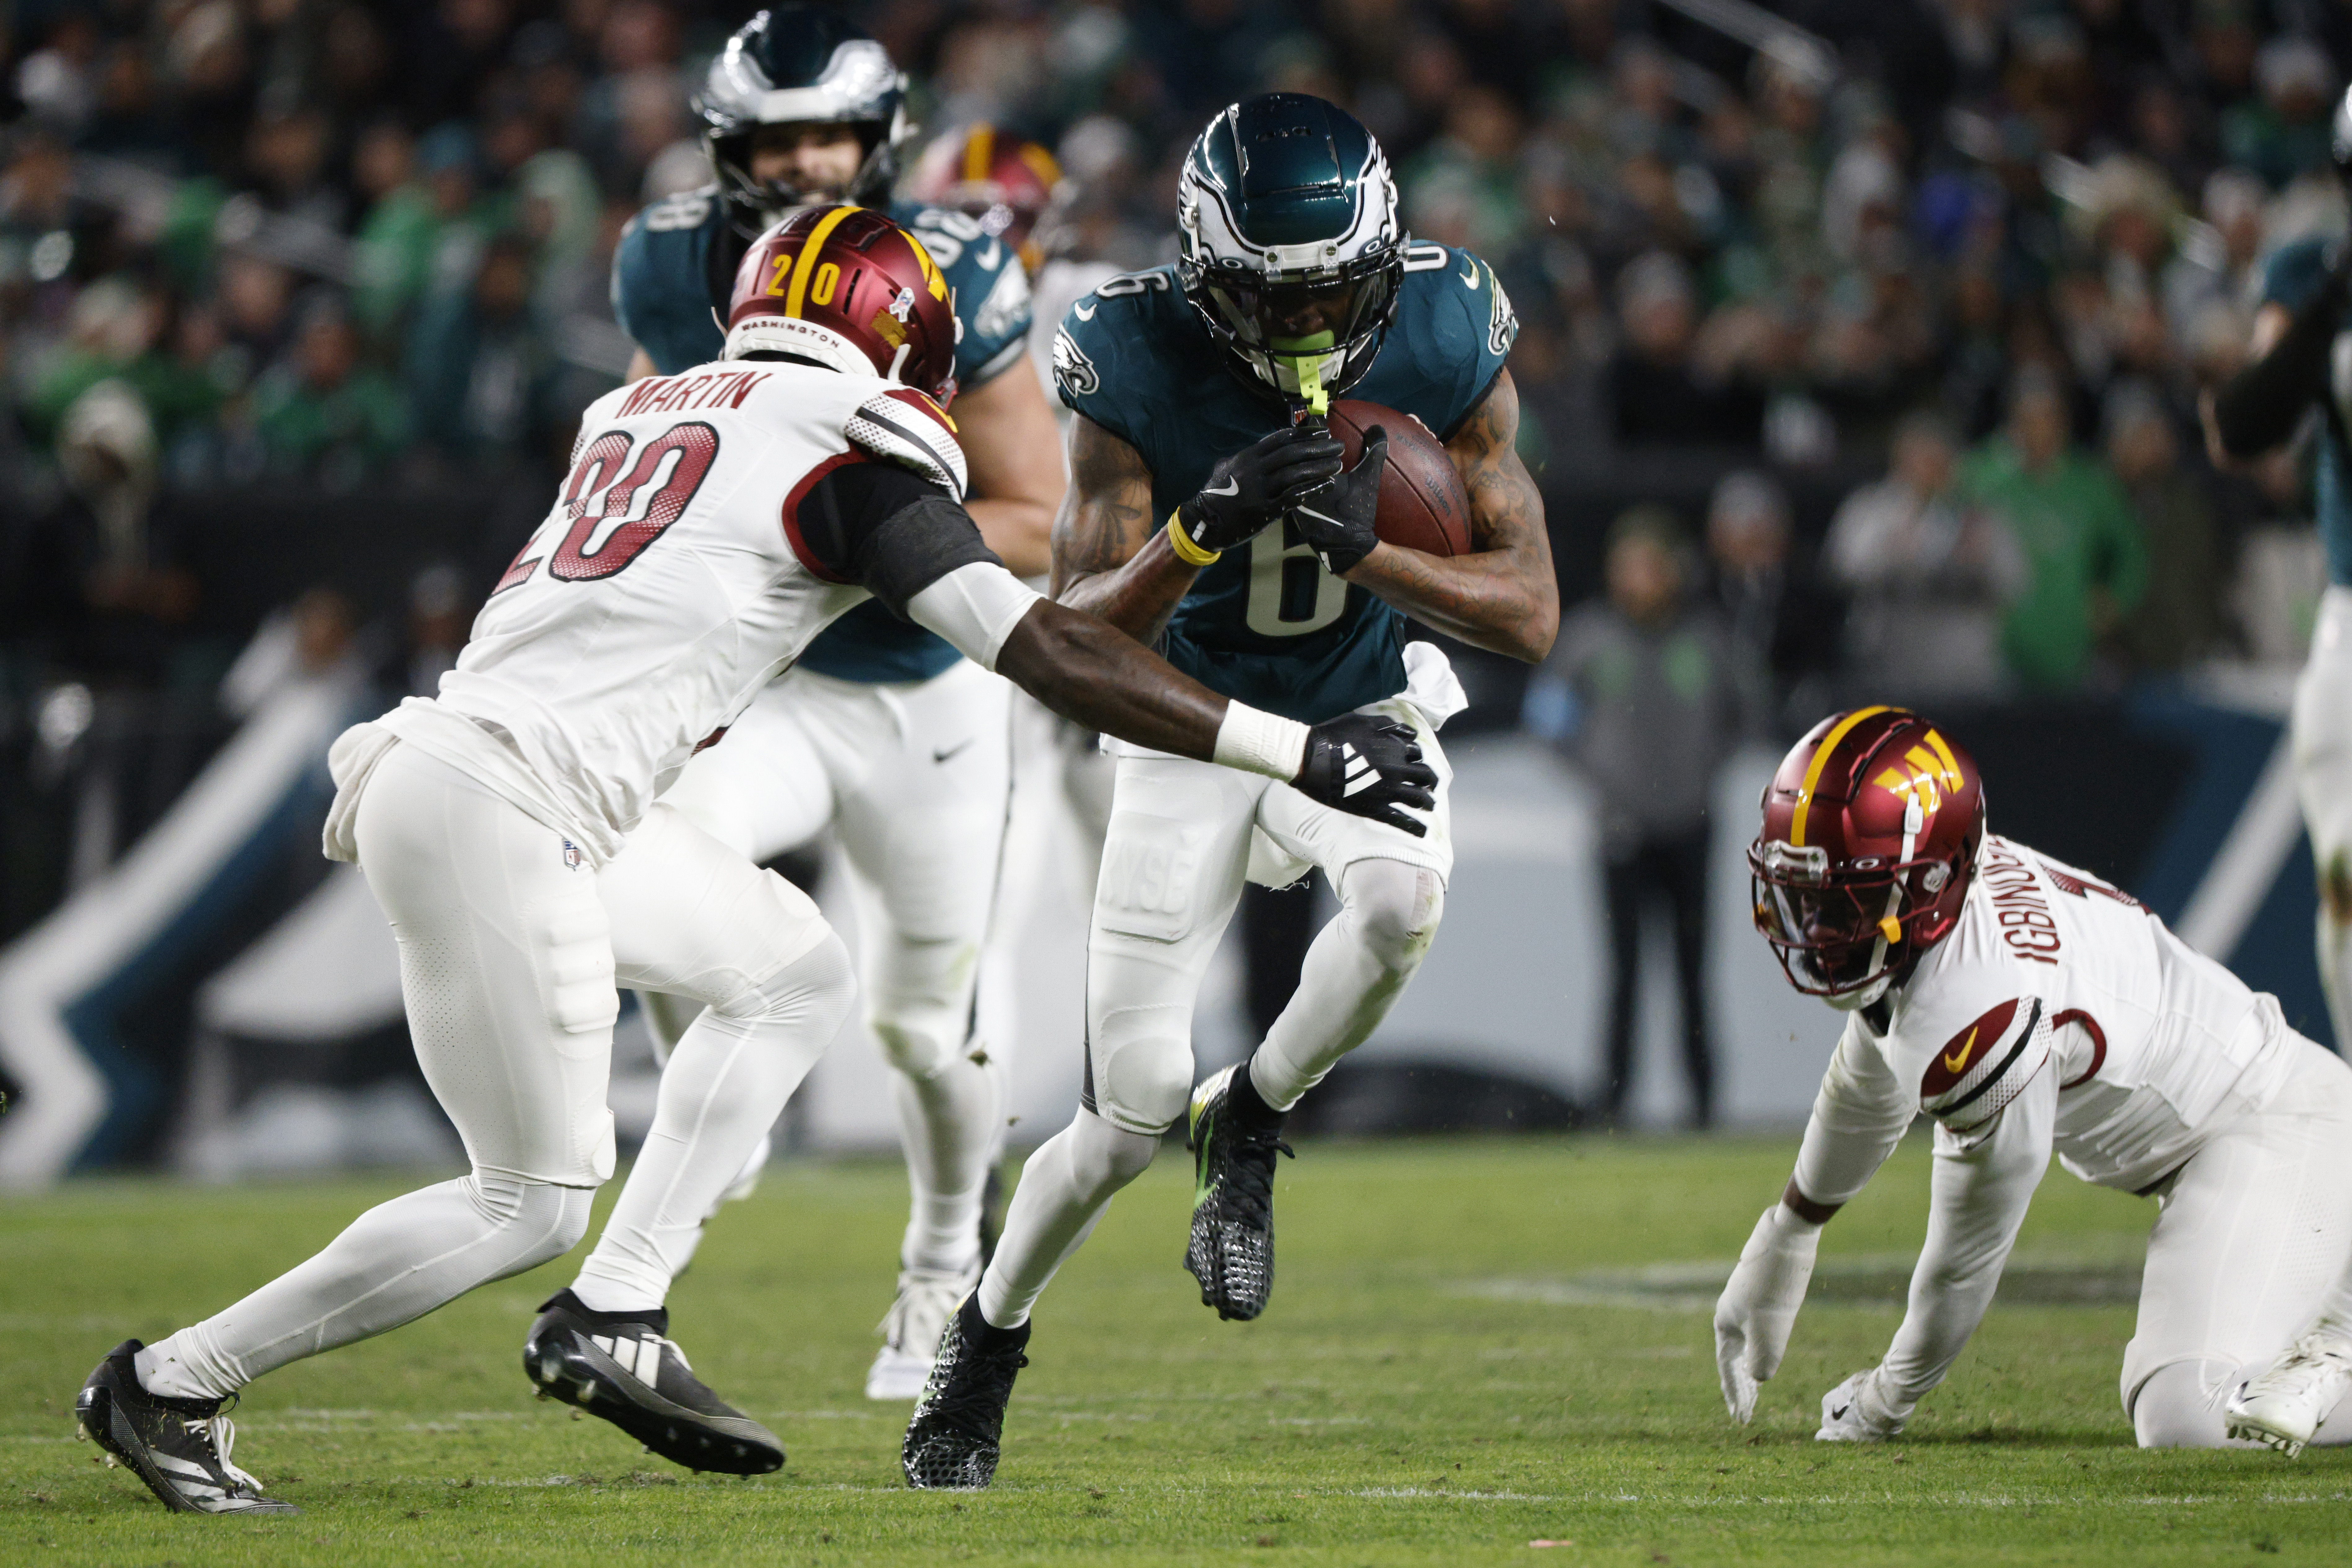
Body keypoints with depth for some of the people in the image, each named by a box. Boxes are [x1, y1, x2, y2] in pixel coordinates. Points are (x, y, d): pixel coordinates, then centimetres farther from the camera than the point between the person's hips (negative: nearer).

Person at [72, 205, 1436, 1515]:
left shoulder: (642, 411, 19)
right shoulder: (848, 447, -4)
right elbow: (1047, 649, -8)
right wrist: (1293, 752, -5)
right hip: (493, 813, -9)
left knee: (796, 973, 18)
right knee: (534, 1203, 0)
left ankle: (615, 1322, 13)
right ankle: (173, 1387, 7)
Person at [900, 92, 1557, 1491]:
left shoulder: (1445, 345, -19)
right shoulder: (1142, 370, -24)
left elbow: (1530, 615, -18)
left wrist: (1364, 547, -35)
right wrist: (1203, 528, -42)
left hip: (1364, 711, 1)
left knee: (1405, 903, -35)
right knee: (1133, 1111, -7)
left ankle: (1250, 1125, -5)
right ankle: (986, 1340, 21)